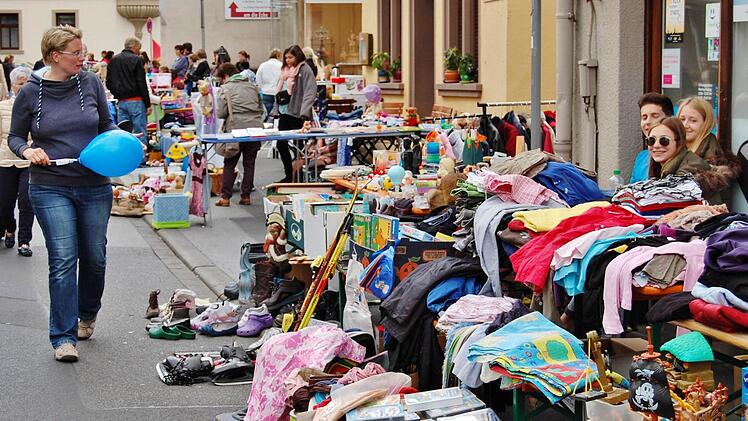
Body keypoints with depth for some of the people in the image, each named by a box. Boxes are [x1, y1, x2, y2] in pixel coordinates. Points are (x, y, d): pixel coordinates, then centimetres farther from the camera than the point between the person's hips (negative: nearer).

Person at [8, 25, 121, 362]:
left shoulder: (90, 84, 2)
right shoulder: (31, 92, -3)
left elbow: (106, 123, 15)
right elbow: (15, 136, 6)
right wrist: (27, 151, -15)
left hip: (95, 186, 3)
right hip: (51, 189, -3)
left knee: (94, 258, 11)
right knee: (63, 260, -10)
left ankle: (87, 315, 38)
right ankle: (63, 337, -4)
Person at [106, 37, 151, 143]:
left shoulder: (113, 60, 12)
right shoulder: (136, 60, -6)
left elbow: (108, 83, 11)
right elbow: (142, 84, -10)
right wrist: (148, 104, -7)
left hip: (121, 101, 6)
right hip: (136, 101, -6)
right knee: (140, 134, -4)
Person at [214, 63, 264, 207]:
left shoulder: (226, 88, 0)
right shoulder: (253, 86, 15)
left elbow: (221, 113, -3)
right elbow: (261, 108, 16)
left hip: (236, 129, -4)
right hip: (255, 128, 4)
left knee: (229, 164, 5)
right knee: (249, 163, 9)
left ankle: (225, 197, 2)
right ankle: (246, 196, 9)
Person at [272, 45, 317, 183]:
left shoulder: (304, 70, -8)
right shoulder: (285, 70, 15)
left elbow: (310, 92, -18)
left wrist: (305, 112, -27)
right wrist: (275, 110, 17)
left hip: (296, 114, -8)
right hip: (284, 113, 8)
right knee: (281, 144, 8)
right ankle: (289, 175, 18)